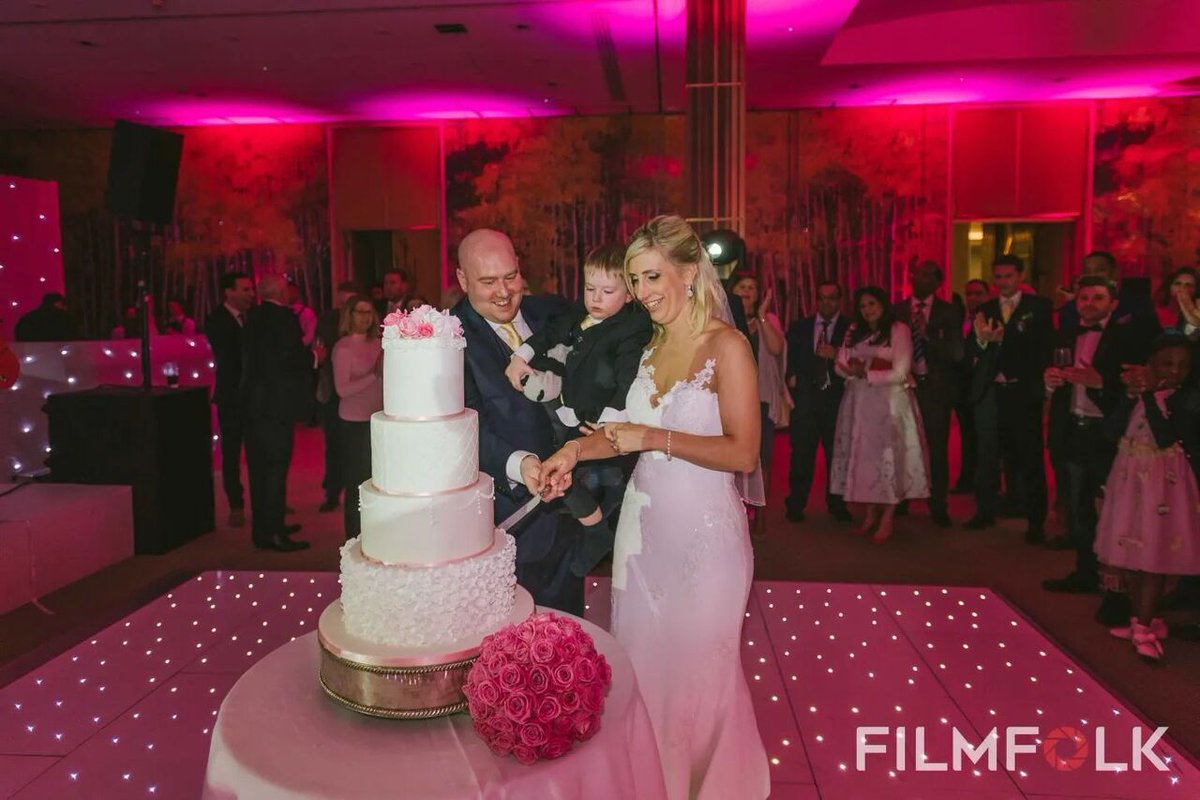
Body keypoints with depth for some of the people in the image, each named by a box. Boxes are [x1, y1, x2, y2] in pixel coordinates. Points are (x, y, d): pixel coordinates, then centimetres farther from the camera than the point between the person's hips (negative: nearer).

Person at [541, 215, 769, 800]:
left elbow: (742, 453, -18)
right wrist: (575, 450, -5)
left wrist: (654, 438, -20)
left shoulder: (726, 346, -14)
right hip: (643, 526, 7)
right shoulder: (651, 346, 7)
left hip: (702, 531, -6)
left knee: (696, 670, 10)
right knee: (641, 663, 18)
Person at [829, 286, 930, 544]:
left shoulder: (899, 330, -3)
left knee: (888, 455, -3)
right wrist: (853, 371, -14)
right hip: (859, 402, 5)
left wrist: (866, 374, -11)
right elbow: (841, 365, 7)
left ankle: (886, 521, 2)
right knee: (862, 455, 4)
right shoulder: (854, 331, 13)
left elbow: (900, 374, -9)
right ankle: (869, 514, 13)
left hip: (889, 401, -5)